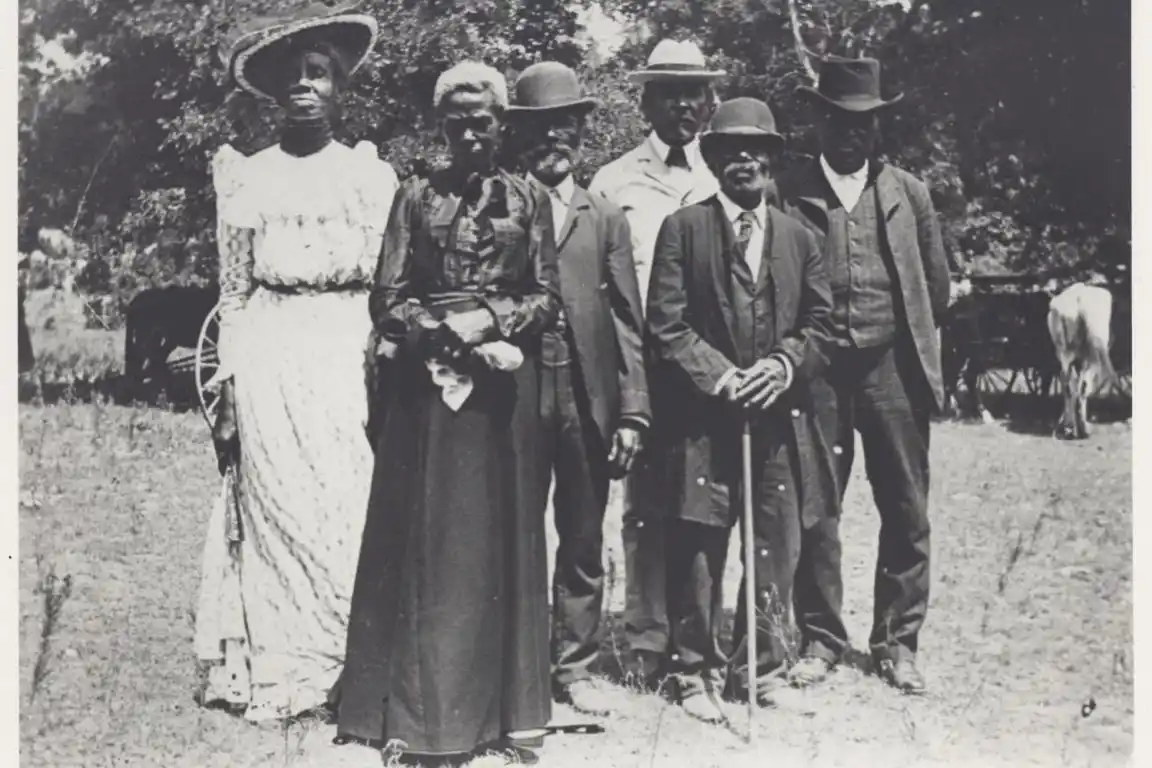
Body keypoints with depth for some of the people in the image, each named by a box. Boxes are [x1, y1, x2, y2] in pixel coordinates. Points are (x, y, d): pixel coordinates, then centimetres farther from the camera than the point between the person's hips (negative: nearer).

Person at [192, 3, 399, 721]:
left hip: (350, 358, 0)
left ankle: (356, 667, 8)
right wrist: (227, 393, 2)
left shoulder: (373, 174, 9)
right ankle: (280, 671, 8)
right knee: (278, 510, -1)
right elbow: (234, 293, 8)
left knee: (352, 509, -2)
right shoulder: (247, 176, 8)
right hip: (271, 360, 0)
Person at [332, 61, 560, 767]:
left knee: (501, 534, 4)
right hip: (427, 378, 0)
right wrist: (444, 333, -13)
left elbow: (547, 299, 4)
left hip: (504, 381, 1)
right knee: (426, 535, -1)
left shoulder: (528, 200, 7)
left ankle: (505, 704, 11)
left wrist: (490, 320, -12)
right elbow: (390, 298, 2)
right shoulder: (417, 197, 7)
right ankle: (426, 708, 5)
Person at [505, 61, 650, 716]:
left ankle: (575, 666, 19)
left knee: (584, 543, 8)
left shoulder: (607, 220, 12)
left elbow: (628, 322, 6)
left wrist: (633, 412, -1)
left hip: (588, 401, 2)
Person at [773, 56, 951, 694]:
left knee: (906, 513, 4)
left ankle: (896, 642, 15)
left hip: (893, 368, 2)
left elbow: (937, 286, 16)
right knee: (814, 510, 2)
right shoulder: (787, 193, 1)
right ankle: (820, 638, 14)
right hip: (816, 372, -2)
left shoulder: (908, 193, 9)